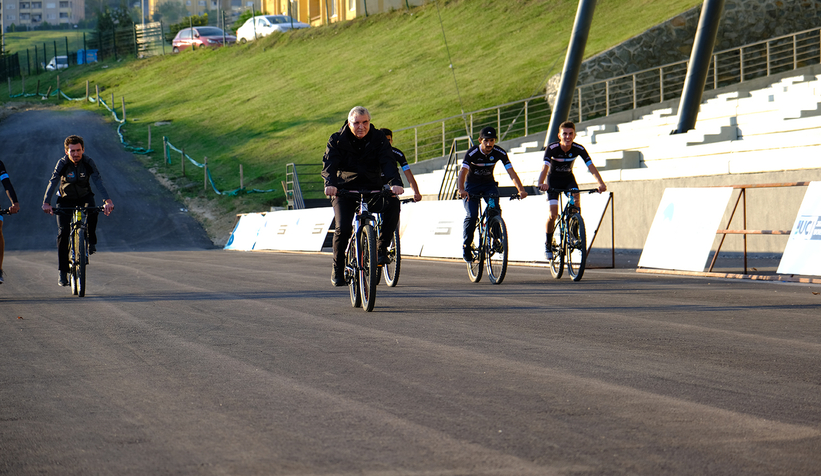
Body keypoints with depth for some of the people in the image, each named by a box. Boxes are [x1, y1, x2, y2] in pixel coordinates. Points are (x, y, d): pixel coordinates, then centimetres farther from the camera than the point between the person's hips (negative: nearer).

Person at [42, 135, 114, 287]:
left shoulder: (88, 162, -20)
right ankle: (63, 272, -7)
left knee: (92, 211, -34)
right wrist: (46, 203, -47)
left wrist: (108, 200, -46)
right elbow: (53, 182, -32)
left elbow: (98, 181, -31)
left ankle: (91, 241, -6)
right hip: (66, 199, 0)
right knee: (63, 232, -14)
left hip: (84, 197, 0)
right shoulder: (62, 163, -21)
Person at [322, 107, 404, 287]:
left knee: (393, 204, -30)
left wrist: (395, 182, -37)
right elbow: (329, 164, -18)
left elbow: (388, 162, -16)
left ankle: (381, 248, -18)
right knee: (343, 228, -22)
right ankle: (338, 269, -1)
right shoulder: (337, 140, -4)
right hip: (345, 190, -1)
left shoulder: (379, 139, -2)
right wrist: (330, 183, -40)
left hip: (373, 189, 1)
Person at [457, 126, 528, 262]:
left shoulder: (500, 153, -18)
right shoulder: (472, 153, -25)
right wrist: (461, 190, -56)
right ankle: (466, 245, 1)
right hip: (472, 185, -2)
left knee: (495, 208, -24)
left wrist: (521, 189, -38)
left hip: (489, 184, 2)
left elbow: (511, 172, -23)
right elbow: (462, 172, -37)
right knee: (472, 216, -17)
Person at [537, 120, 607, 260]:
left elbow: (591, 166, -28)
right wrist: (541, 183, -59)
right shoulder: (552, 148, -27)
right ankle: (548, 245, 5)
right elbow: (545, 166, -39)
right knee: (553, 214, -12)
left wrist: (601, 183, -44)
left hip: (568, 178, 2)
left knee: (576, 199, -29)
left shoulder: (579, 149, -21)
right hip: (553, 180, -2)